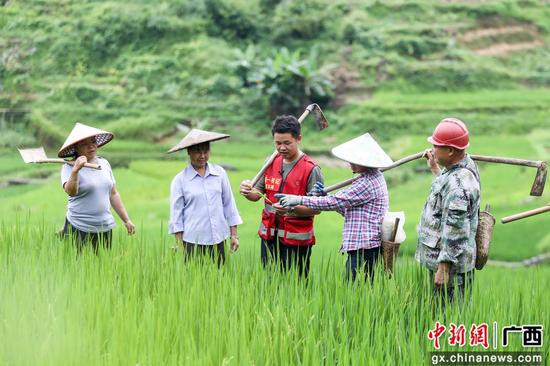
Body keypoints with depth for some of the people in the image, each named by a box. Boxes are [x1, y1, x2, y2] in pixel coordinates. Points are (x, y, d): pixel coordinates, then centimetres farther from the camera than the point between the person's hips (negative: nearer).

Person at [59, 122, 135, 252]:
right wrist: (75, 170, -39)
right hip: (79, 229, -5)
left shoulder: (104, 163, 11)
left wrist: (126, 220, 16)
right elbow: (71, 191, -24)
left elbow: (113, 194, 17)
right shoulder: (69, 167, -6)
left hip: (105, 227, 5)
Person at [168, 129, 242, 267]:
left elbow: (229, 204, 10)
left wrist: (234, 235, 9)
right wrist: (179, 244, 0)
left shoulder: (220, 173, 5)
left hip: (219, 240, 2)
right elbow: (176, 213, 2)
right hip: (193, 242, -2)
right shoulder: (180, 180, -1)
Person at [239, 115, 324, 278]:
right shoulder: (271, 163, 9)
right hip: (269, 236, 5)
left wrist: (291, 209, -27)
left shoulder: (311, 169, -9)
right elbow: (257, 194, 12)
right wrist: (247, 192, -10)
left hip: (296, 240, -5)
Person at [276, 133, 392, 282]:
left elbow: (336, 202, -16)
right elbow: (348, 210, 21)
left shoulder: (368, 183, -15)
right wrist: (325, 194, 11)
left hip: (364, 248, -11)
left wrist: (299, 200, -12)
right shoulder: (374, 177, 19)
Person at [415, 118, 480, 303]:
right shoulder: (459, 168, 8)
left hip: (451, 265, -11)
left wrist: (443, 268, -23)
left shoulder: (459, 182, -24)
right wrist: (434, 168, 36)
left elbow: (454, 231, -25)